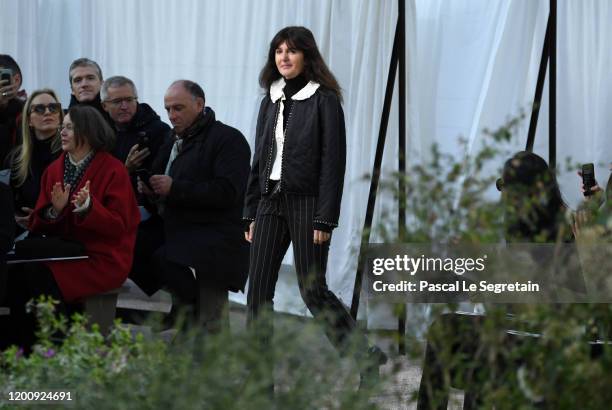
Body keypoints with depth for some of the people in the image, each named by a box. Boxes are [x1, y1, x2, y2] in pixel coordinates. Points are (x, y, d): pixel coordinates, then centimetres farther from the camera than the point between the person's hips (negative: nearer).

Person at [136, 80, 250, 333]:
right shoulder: (173, 143, 23)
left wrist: (175, 188, -22)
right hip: (178, 240, 9)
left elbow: (227, 191, -21)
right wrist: (150, 190, 4)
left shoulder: (228, 139, -6)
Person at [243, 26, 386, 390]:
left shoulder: (325, 99, -6)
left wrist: (325, 219, -15)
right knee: (258, 290, 0)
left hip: (306, 203, -6)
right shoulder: (271, 100, 12)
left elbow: (333, 162, -10)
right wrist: (251, 213, 12)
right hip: (271, 201, 6)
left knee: (313, 289, -2)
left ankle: (366, 355, 15)